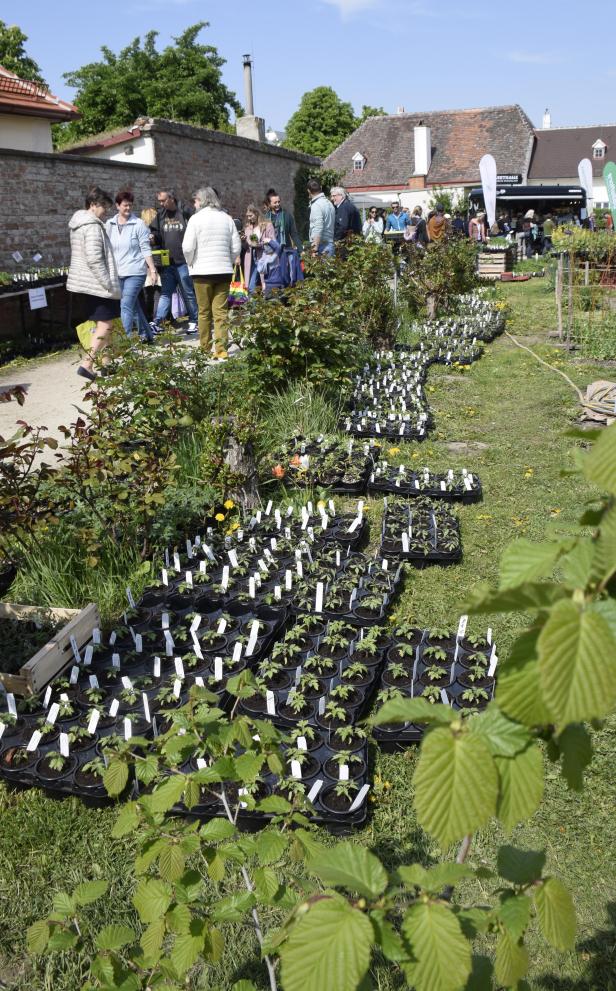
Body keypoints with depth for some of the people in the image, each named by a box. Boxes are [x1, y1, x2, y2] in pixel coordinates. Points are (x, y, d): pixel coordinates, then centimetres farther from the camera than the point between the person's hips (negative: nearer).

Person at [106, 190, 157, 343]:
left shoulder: (138, 224, -4)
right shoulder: (109, 224, 8)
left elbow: (146, 249, -5)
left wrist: (152, 270, -9)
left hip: (135, 272, -5)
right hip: (117, 273, 5)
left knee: (126, 306, -13)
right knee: (134, 305, 14)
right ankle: (146, 334, 27)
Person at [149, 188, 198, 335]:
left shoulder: (185, 213, -6)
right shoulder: (160, 215, 9)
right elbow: (156, 234, 15)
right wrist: (152, 237, -8)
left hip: (184, 262, -4)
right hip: (167, 263, 4)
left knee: (188, 293, 7)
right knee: (165, 293, 3)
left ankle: (193, 322, 17)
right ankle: (157, 322, -2)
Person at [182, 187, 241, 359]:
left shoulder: (196, 218, -6)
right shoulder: (226, 218, 6)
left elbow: (187, 247, -11)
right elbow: (236, 246, 6)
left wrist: (191, 263, 6)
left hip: (202, 271, -3)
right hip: (224, 270, 3)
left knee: (204, 312, 7)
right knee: (221, 311, 2)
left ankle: (205, 348, 13)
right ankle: (221, 349, -4)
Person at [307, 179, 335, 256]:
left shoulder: (316, 205, -11)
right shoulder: (329, 203, 15)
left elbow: (318, 229, -20)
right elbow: (332, 225, 15)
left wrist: (315, 249, -21)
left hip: (322, 246, -9)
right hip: (330, 244, 9)